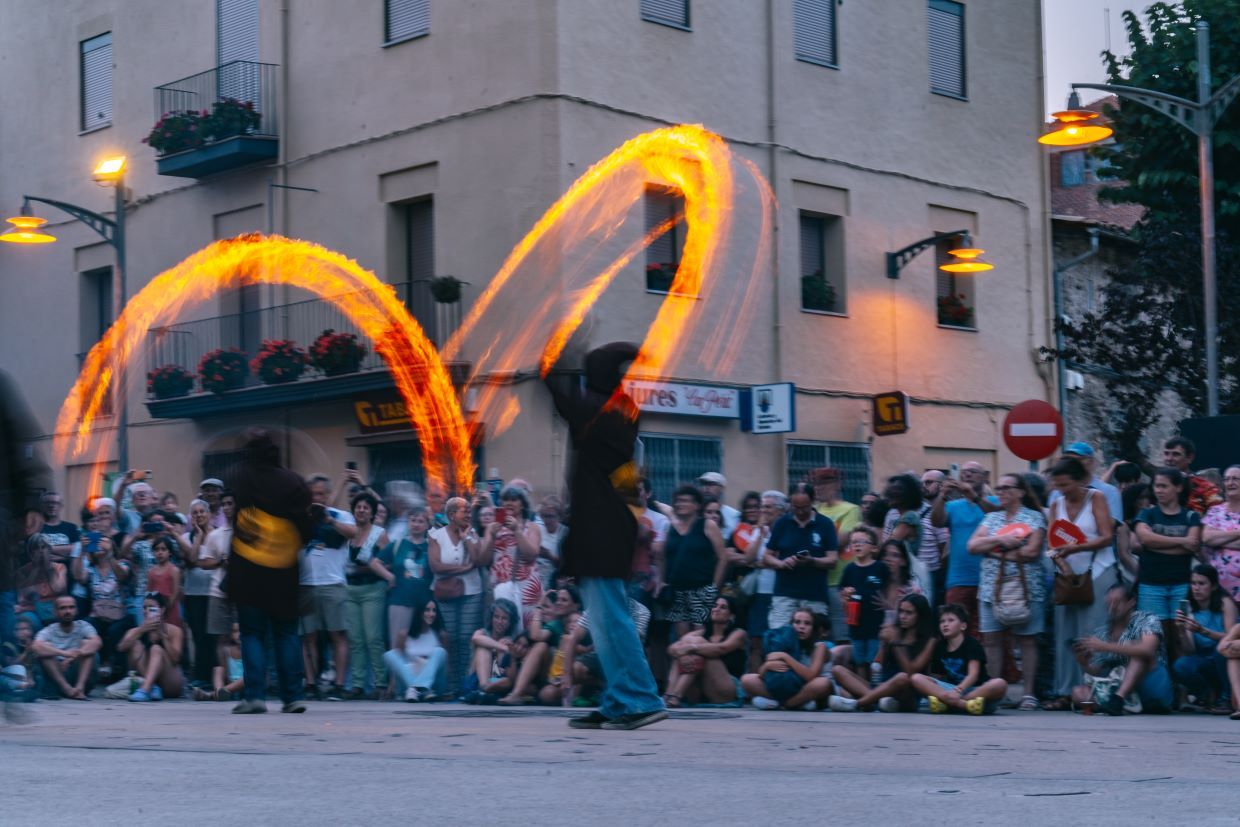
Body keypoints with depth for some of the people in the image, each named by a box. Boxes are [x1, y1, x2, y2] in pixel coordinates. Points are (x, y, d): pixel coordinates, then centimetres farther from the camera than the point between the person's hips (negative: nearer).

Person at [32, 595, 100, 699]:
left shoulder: (83, 626, 6)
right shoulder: (48, 631, 2)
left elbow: (97, 642, -16)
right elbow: (36, 647, -21)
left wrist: (73, 656, -31)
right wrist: (65, 653, -33)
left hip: (80, 675, 1)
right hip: (56, 680, -1)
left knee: (87, 644, -16)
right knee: (46, 647, -19)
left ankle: (80, 687, -36)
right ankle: (67, 689, -37)